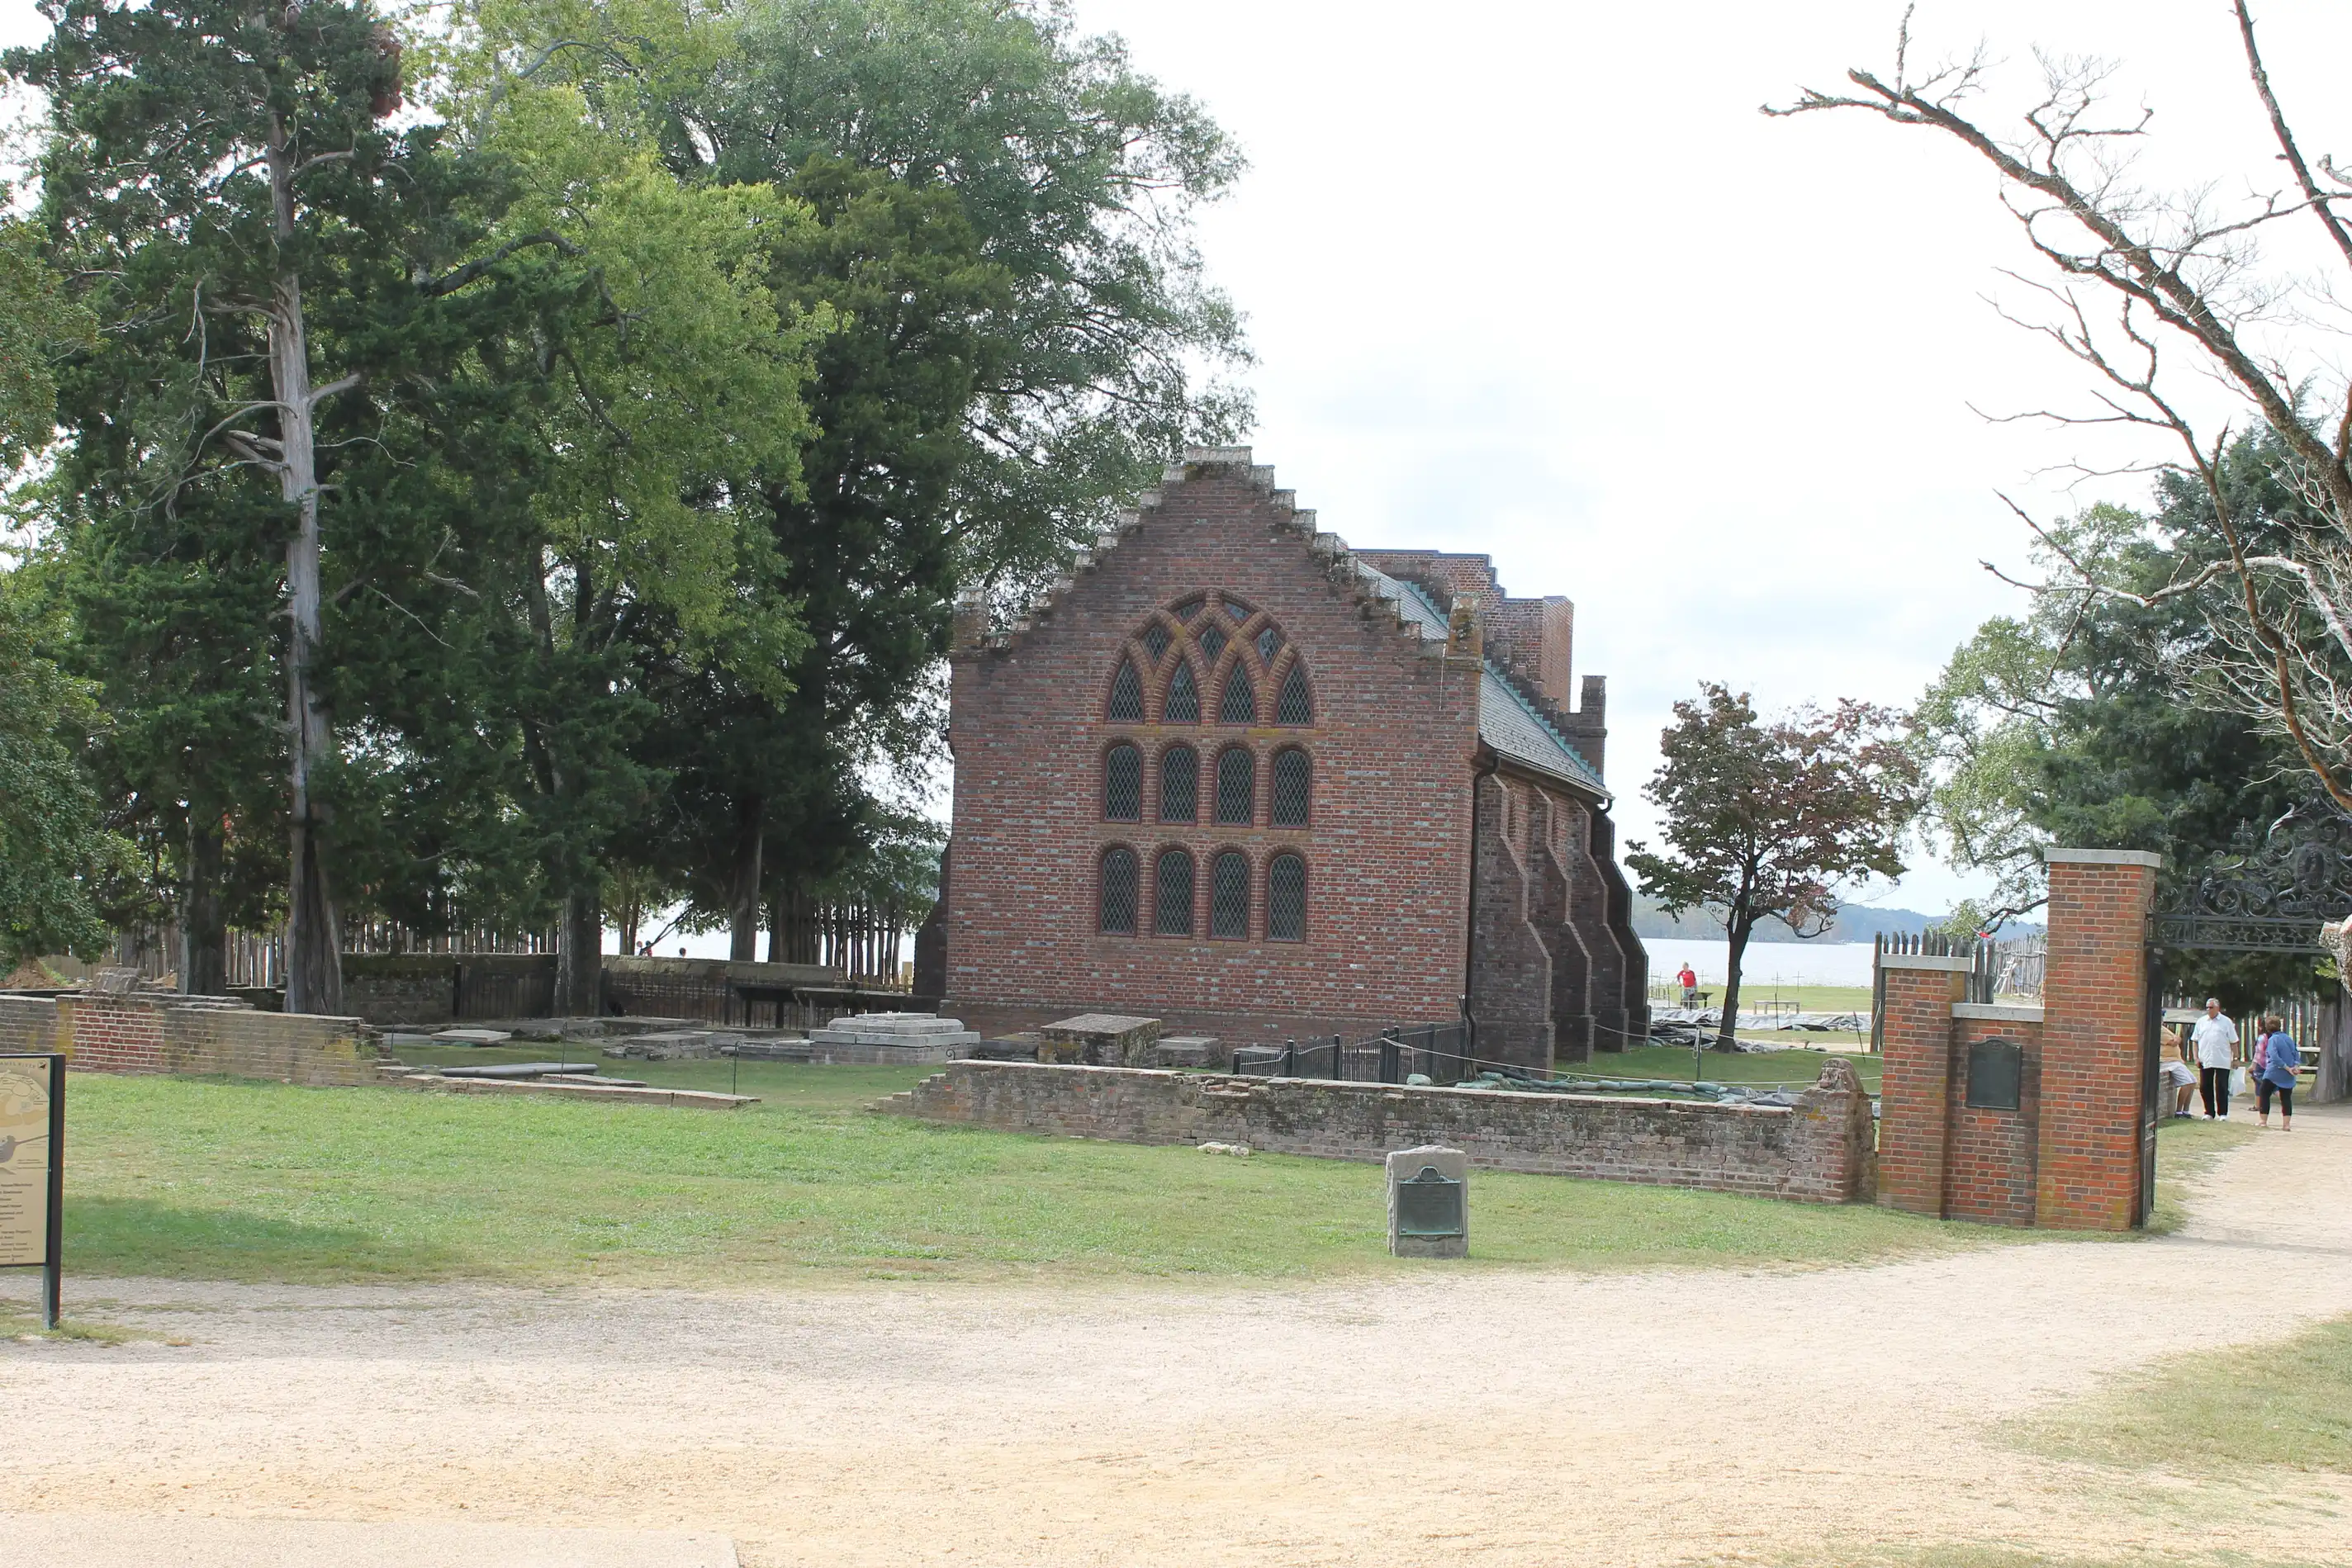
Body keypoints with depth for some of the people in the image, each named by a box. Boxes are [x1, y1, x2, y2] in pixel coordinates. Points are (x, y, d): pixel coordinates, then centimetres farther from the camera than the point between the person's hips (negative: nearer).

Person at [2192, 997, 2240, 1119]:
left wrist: (2235, 1058, -1)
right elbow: (2195, 1041, 12)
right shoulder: (2201, 1022, 11)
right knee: (2205, 1088, 4)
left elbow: (2233, 1042, 4)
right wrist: (2196, 1057, 4)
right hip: (2205, 1061, 3)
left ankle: (2223, 1113, 6)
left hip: (2222, 1062, -3)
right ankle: (2209, 1113, 13)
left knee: (2222, 1088, -1)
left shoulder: (2227, 1022, 3)